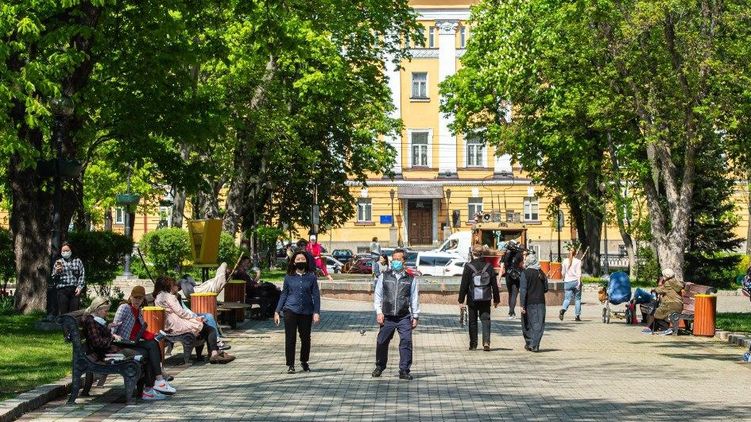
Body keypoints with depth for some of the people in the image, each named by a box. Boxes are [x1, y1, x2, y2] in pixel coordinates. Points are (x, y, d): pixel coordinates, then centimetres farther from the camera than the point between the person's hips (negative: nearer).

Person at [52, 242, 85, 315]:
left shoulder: (77, 261, 15)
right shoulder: (58, 262, 15)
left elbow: (82, 275, 10)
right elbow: (54, 278, 12)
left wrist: (80, 287, -3)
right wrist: (57, 272, -9)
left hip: (75, 290, 1)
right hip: (62, 290, 0)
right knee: (63, 313, -6)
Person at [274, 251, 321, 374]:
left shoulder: (311, 277, 3)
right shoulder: (289, 277, 4)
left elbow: (316, 295, 2)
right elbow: (284, 294, 10)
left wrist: (316, 312, -7)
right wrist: (277, 311, 7)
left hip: (306, 312, 1)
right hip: (290, 310, -1)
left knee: (305, 338, 10)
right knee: (290, 338, -3)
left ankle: (304, 361, 31)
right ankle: (290, 365, 5)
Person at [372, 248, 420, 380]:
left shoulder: (410, 278, 7)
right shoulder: (384, 276, 8)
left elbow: (414, 298, 9)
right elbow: (377, 295, 9)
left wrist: (415, 316, 6)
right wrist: (379, 312, 0)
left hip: (404, 317, -1)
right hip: (387, 316, 1)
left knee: (406, 342, -10)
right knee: (382, 342, 6)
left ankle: (404, 371, -3)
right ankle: (379, 367, 26)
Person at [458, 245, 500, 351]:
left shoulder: (468, 267, -8)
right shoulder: (489, 267, 0)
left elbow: (464, 285, -6)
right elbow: (494, 285, 5)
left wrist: (461, 300, 0)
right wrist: (496, 299, 13)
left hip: (472, 300, -2)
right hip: (486, 300, 2)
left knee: (473, 322, 9)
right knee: (486, 320, 4)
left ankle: (473, 344, 13)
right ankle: (486, 342, -14)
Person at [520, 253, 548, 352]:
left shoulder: (525, 273, -8)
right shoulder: (541, 273, 4)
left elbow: (523, 290, -13)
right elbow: (546, 289, 11)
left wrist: (522, 305, -13)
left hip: (529, 303, -3)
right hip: (540, 302, 3)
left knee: (528, 324, 12)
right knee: (538, 324, 2)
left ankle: (529, 343, 22)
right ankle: (534, 345, -7)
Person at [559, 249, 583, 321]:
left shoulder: (565, 261, 5)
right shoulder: (578, 261, -3)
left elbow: (563, 272, 13)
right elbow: (578, 273, -10)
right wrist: (579, 282, -12)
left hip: (567, 282, 2)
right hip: (575, 281, -2)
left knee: (567, 298, 1)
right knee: (577, 299, 10)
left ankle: (563, 310, -27)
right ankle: (577, 315, 10)